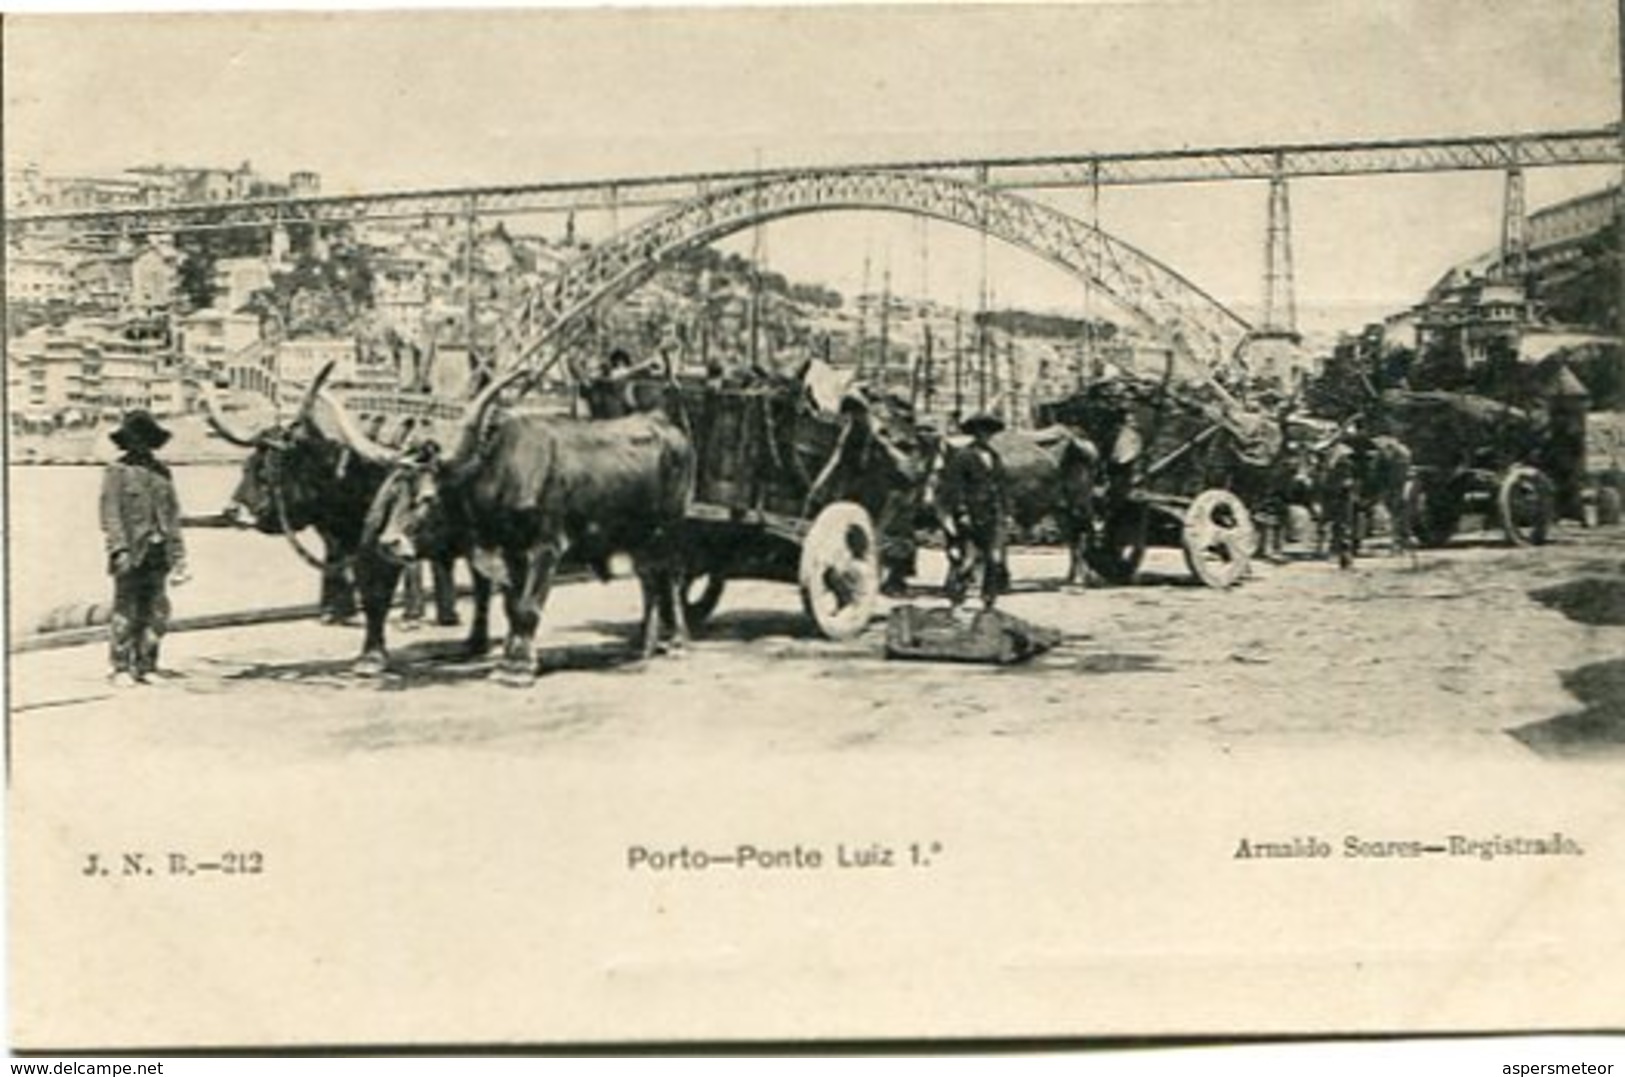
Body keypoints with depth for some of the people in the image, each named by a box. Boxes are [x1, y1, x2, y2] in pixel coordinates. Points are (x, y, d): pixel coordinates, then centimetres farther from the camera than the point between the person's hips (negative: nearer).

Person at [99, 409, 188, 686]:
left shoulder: (161, 472, 15)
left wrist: (178, 556, 12)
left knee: (157, 614, 5)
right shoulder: (117, 471, 1)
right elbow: (110, 512, -5)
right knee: (126, 612, -3)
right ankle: (121, 668, 3)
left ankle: (145, 666, 14)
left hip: (157, 554, 5)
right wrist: (119, 548, -16)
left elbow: (173, 515, 16)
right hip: (131, 553, -5)